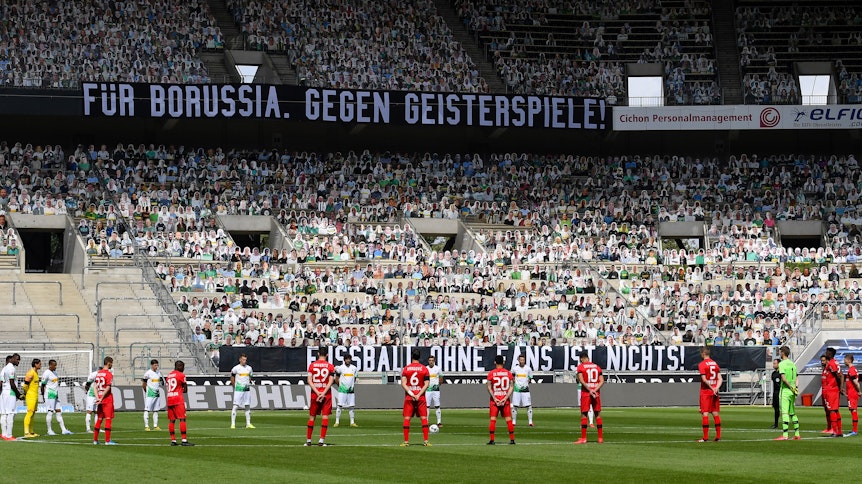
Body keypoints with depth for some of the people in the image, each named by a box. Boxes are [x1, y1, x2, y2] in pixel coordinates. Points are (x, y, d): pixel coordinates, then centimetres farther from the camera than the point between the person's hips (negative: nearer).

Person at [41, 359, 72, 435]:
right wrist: (43, 395, -8)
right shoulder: (46, 373, -12)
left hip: (56, 395, 9)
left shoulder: (55, 372, 15)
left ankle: (63, 430, 6)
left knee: (59, 412, 7)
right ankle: (49, 430, 1)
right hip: (49, 395, -9)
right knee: (50, 412, -5)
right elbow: (43, 385, -10)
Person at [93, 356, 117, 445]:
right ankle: (107, 440, -5)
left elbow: (95, 386, 6)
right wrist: (101, 399, -14)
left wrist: (98, 398, 0)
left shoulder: (98, 373, 10)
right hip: (107, 399, -7)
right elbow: (108, 388, -18)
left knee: (99, 419, 13)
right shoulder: (109, 374, -11)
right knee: (108, 419, -3)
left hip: (100, 399, 7)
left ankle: (95, 440, 15)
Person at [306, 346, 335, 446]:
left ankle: (308, 440, 13)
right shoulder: (330, 366, -1)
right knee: (325, 416, -1)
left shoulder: (312, 365, 3)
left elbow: (309, 380, -5)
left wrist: (317, 392, -9)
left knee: (312, 417, 10)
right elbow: (330, 381, -10)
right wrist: (323, 393, -12)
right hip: (326, 394, -1)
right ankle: (322, 440, -9)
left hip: (314, 394, 1)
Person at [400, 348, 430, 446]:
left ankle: (406, 441, 0)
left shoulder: (406, 369, 2)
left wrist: (411, 394, -10)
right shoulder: (424, 368, 1)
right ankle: (425, 441, -3)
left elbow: (403, 384, -6)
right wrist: (418, 395, -10)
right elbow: (427, 384, -7)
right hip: (421, 397, 0)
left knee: (407, 419, 3)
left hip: (409, 397, 0)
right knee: (424, 418, 3)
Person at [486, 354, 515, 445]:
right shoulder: (508, 373, 2)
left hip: (495, 399, -1)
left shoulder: (491, 373, -2)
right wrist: (505, 398, -5)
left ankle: (492, 440, -2)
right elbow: (511, 387, -3)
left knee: (493, 420, 1)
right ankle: (512, 439, 6)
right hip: (505, 399, 2)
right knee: (509, 420, 6)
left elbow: (489, 387, -7)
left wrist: (494, 398, -7)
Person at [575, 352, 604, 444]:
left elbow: (581, 380, -15)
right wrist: (595, 390, -9)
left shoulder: (581, 367, -2)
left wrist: (590, 391, -15)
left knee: (584, 415, 0)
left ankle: (583, 438, -3)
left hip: (586, 392, -4)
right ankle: (600, 437, 10)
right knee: (598, 415, 9)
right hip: (596, 393, 4)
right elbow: (602, 381, 2)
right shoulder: (597, 367, 11)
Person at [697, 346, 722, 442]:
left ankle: (705, 437, -8)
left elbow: (704, 379, -18)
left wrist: (712, 388, -14)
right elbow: (720, 379, 6)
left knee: (705, 413, -5)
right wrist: (716, 388, -7)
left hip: (705, 392, -6)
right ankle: (718, 436, 10)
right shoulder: (715, 364, 11)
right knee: (715, 413, 9)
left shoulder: (702, 365, -9)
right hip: (714, 392, 6)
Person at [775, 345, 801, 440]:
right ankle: (796, 434, 17)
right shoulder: (792, 364, 15)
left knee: (784, 413, -12)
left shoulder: (782, 364, -9)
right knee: (792, 413, 15)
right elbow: (797, 378, 12)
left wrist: (791, 387, -11)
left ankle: (785, 435, -18)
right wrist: (796, 387, -1)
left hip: (785, 391, -8)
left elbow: (783, 378, -19)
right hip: (792, 392, 8)